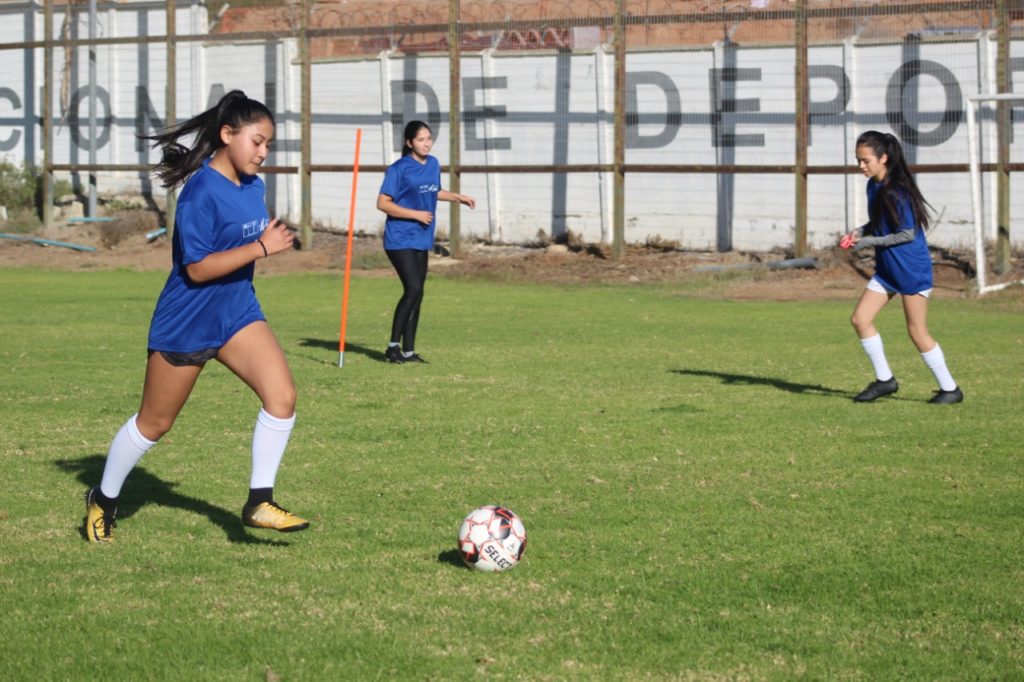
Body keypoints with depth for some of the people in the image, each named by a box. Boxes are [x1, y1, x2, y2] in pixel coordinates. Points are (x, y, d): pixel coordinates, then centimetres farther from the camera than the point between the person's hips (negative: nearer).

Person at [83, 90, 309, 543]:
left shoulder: (254, 187, 3)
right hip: (185, 323, -6)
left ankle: (259, 503, -7)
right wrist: (261, 248, -27)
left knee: (282, 395, -15)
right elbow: (197, 268, -26)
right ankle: (103, 501, 31)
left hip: (237, 314, 6)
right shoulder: (201, 192, -22)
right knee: (154, 423, 9)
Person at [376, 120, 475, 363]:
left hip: (422, 240, 7)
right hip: (400, 240, -7)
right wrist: (416, 214, -18)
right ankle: (393, 346, -8)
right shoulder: (398, 169, -12)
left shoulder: (433, 164, 9)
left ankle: (408, 351, 13)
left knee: (416, 294, 7)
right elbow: (383, 203, -14)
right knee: (413, 289, -18)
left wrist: (457, 197, 15)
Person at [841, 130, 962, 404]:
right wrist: (859, 232, 0)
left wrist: (867, 241, -17)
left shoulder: (897, 191, -20)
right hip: (887, 269, 9)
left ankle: (950, 389, 10)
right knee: (860, 319, 1)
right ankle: (884, 379, 12)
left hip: (911, 269, -9)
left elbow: (908, 234, -20)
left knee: (917, 331, -2)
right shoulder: (873, 186, 5)